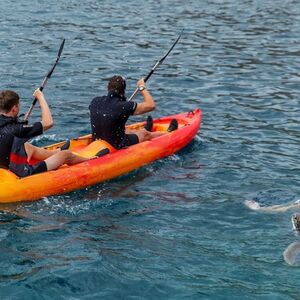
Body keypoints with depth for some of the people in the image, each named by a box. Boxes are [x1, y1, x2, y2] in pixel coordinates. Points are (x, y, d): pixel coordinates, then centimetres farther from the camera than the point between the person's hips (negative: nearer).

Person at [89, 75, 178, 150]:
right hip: (118, 146, -6)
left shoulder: (95, 102, -11)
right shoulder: (123, 106, -29)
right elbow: (151, 105, -20)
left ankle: (145, 129, 67)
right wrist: (142, 88, -7)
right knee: (145, 134, 22)